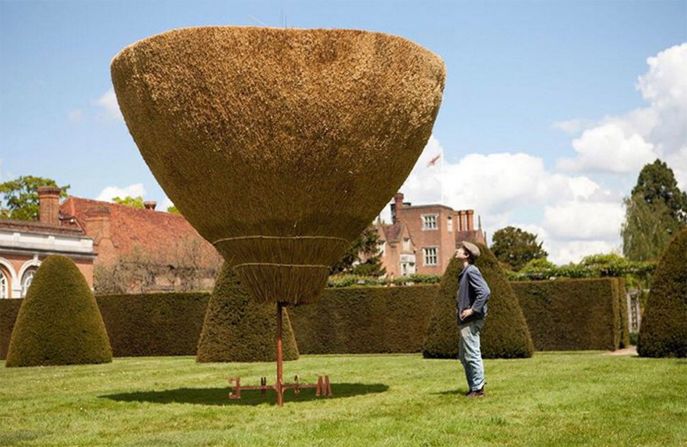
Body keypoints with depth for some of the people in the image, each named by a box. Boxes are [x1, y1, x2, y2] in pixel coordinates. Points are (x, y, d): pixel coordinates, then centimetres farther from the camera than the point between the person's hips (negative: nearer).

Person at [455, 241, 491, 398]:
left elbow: (485, 292, -25)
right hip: (466, 321, 11)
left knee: (472, 355, -5)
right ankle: (474, 386, 22)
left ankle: (478, 388, 2)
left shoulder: (471, 271, -15)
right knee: (463, 356, 16)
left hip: (471, 321, -11)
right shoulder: (465, 272, 16)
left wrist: (473, 309, -22)